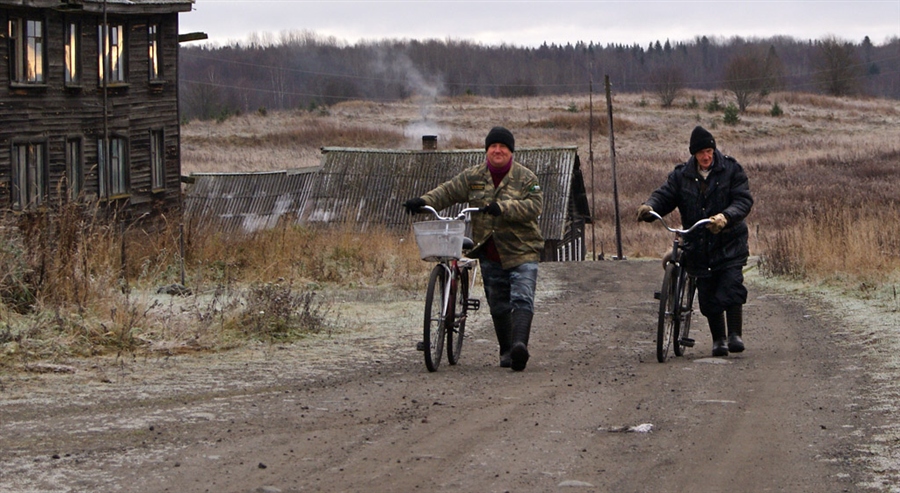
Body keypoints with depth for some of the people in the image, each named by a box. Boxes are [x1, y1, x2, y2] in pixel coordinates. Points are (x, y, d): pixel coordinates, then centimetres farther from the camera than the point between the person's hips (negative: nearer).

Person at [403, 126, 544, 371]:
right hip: (490, 254, 4)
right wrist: (423, 202, -10)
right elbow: (448, 192, 8)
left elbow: (534, 206, -16)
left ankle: (519, 344, -31)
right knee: (498, 305, 10)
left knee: (522, 300, -18)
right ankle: (506, 351, 20)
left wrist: (502, 208, -28)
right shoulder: (472, 177, 7)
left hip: (521, 251, -4)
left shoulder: (525, 178, -4)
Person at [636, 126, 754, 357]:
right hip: (698, 246, 3)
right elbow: (664, 195, 1)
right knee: (708, 295, 4)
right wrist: (649, 207, -24)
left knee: (731, 287, -17)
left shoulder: (731, 170, -3)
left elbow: (744, 200, -12)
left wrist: (726, 217, -32)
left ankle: (735, 335, -9)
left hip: (729, 242, -3)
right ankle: (718, 340, 19)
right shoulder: (681, 175, 6)